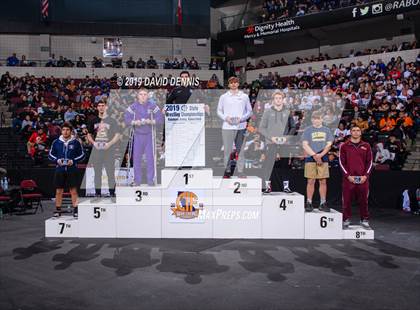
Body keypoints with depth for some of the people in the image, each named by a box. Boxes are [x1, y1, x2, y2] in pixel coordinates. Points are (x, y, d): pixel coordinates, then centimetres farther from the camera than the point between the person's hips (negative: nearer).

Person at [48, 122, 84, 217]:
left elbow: (82, 154, 7)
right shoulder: (56, 142, 5)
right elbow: (50, 154, 13)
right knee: (59, 191, 7)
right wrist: (57, 160, -6)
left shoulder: (76, 142, 0)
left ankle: (75, 210, 5)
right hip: (60, 170, 2)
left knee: (73, 190, -1)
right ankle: (58, 210, 18)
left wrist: (73, 161, -9)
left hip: (72, 170, -2)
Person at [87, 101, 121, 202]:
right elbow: (89, 135, 17)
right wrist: (93, 142, -3)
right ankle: (97, 195, 14)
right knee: (97, 173, 7)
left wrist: (109, 144, -14)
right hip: (97, 149, 3)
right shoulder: (94, 121, 12)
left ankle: (112, 195, 4)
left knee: (110, 173, -3)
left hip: (108, 150, -3)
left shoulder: (111, 121, 3)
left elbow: (117, 135, 0)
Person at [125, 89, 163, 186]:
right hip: (138, 135, 1)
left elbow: (160, 118, -4)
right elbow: (126, 119, -3)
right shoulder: (133, 107, 1)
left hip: (149, 135, -1)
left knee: (150, 158, 0)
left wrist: (151, 121, -20)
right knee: (136, 158, 2)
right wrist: (135, 122, -21)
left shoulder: (152, 106, -1)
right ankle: (137, 180, 13)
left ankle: (151, 180, 9)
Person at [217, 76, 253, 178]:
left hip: (241, 127, 0)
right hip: (227, 127, 0)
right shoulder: (223, 97, 8)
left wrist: (241, 118, -7)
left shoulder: (244, 96, 8)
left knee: (240, 150, 3)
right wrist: (226, 118, -8)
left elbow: (249, 111, 10)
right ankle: (227, 171, 8)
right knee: (227, 150, -1)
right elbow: (219, 111, 11)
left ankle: (240, 171, 10)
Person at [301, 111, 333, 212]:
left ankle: (323, 203, 7)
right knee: (311, 181, -3)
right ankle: (309, 203, 2)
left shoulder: (326, 130, 14)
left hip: (323, 159, 2)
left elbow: (329, 145, 6)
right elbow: (305, 145, -1)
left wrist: (320, 155, -9)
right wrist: (314, 155, -12)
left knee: (323, 181, 2)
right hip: (310, 158, -2)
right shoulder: (307, 130, 7)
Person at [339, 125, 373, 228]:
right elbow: (341, 162, 2)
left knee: (363, 200, 5)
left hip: (363, 178, 1)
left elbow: (370, 162, 9)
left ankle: (364, 220, 16)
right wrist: (348, 176, -7)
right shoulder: (344, 146, 5)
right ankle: (346, 220, 11)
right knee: (347, 200, 0)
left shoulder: (366, 146, 10)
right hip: (348, 178, -1)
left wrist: (365, 175, -3)